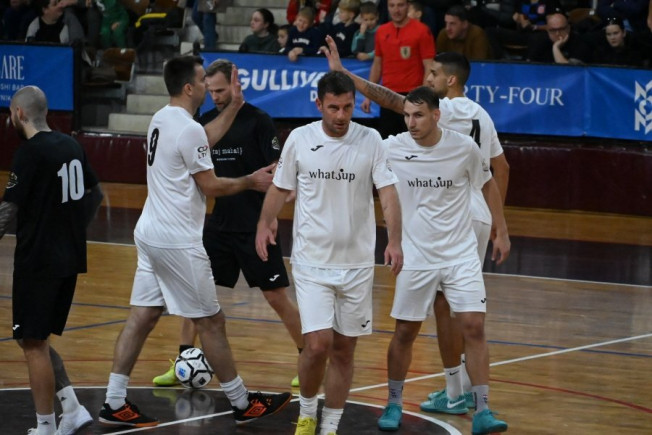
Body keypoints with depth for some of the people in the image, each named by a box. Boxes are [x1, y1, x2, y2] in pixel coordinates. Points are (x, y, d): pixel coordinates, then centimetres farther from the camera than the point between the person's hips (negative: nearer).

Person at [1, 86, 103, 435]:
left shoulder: (30, 153, -15)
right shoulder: (70, 146, 8)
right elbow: (95, 194, 19)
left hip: (37, 260, -8)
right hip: (69, 259, 8)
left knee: (33, 342, 0)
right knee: (37, 339, 17)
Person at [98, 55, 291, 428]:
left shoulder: (162, 119, 10)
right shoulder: (188, 129, -17)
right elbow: (211, 186, -12)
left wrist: (235, 106, 27)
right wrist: (251, 181, 2)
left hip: (151, 232, 9)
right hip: (177, 241, -9)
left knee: (143, 316, 8)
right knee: (211, 322, 1)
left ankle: (115, 404, 5)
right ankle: (243, 404, 11)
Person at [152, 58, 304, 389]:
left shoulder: (258, 122, -10)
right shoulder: (205, 122, 6)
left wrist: (269, 217, -23)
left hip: (254, 226, -5)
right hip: (219, 223, 6)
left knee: (277, 297, -3)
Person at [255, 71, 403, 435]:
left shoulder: (371, 140, -4)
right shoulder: (300, 139, -3)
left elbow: (388, 193, -9)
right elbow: (281, 188, 11)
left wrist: (395, 241, -23)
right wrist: (265, 223, 0)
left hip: (357, 264, 1)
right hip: (312, 261, -1)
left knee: (344, 350, 7)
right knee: (318, 344, -12)